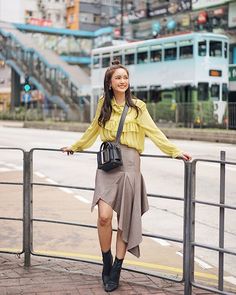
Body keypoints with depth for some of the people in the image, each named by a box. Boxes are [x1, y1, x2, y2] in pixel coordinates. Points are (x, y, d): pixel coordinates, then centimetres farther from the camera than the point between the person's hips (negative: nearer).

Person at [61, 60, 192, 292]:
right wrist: (75, 147, 34)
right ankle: (106, 262, 10)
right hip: (107, 162, 1)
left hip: (129, 162, -1)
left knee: (125, 218, 3)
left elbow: (153, 132, 0)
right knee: (104, 215, -13)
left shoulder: (137, 106, 3)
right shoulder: (103, 104, 11)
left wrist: (175, 151, -9)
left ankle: (116, 270, 15)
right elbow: (93, 130, 25)